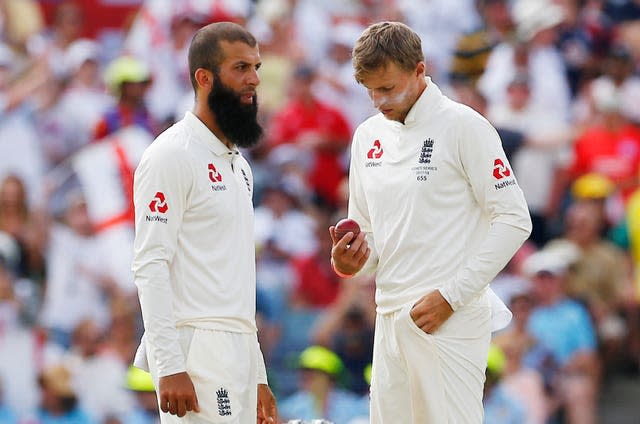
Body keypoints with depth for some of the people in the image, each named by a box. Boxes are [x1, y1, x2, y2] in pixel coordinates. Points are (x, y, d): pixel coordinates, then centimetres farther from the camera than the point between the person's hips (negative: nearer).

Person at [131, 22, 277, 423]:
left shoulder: (237, 164, 20)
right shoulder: (173, 155, -8)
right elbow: (151, 266, -15)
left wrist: (258, 376, 20)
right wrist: (170, 367, -23)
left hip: (236, 355, 9)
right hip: (194, 353, -9)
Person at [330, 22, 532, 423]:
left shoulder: (463, 126, -7)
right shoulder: (368, 135, 14)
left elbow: (514, 220, -10)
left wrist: (450, 296, -14)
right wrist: (352, 258, -1)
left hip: (452, 317, -7)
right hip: (391, 316, 7)